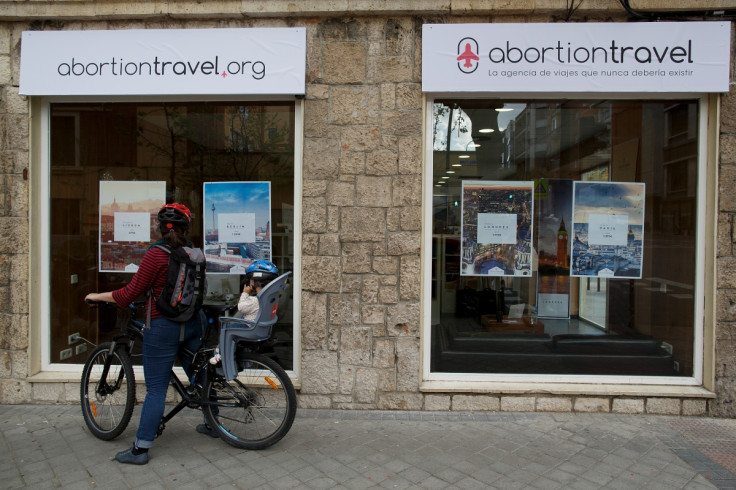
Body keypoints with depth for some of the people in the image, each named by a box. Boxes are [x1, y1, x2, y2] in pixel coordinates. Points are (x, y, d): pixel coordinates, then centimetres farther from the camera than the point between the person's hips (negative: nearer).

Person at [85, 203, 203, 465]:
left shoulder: (156, 254, -14)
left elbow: (130, 294, -12)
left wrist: (97, 296, 2)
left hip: (163, 327, -5)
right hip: (192, 324, 5)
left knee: (156, 389, 1)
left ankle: (140, 448, 9)